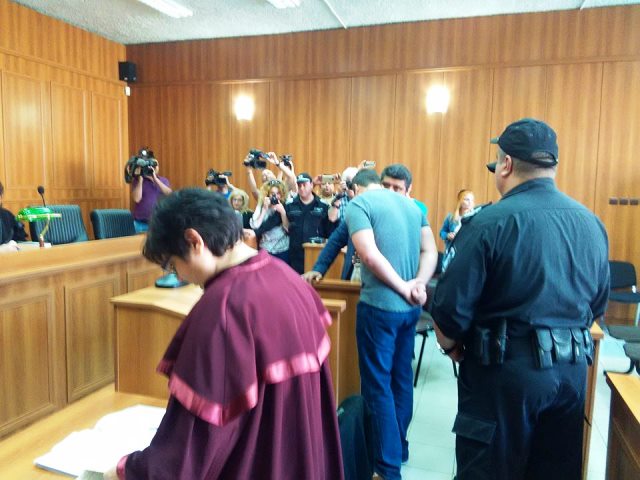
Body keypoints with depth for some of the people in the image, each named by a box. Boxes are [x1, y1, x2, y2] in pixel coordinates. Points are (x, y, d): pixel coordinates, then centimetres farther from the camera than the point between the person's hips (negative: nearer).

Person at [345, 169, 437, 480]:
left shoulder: (358, 204, -7)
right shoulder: (411, 204, 13)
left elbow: (370, 256, -20)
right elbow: (429, 252, 7)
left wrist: (403, 288, -12)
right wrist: (418, 285, -6)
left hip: (379, 305, -7)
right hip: (410, 307, 7)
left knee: (377, 384, 4)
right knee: (402, 378, 18)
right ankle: (399, 448, 33)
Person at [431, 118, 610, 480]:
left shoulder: (488, 223, -16)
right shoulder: (593, 224, 3)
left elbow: (452, 306, -16)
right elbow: (598, 304, 12)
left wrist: (451, 345, 3)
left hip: (506, 369, -6)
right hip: (572, 368, 6)